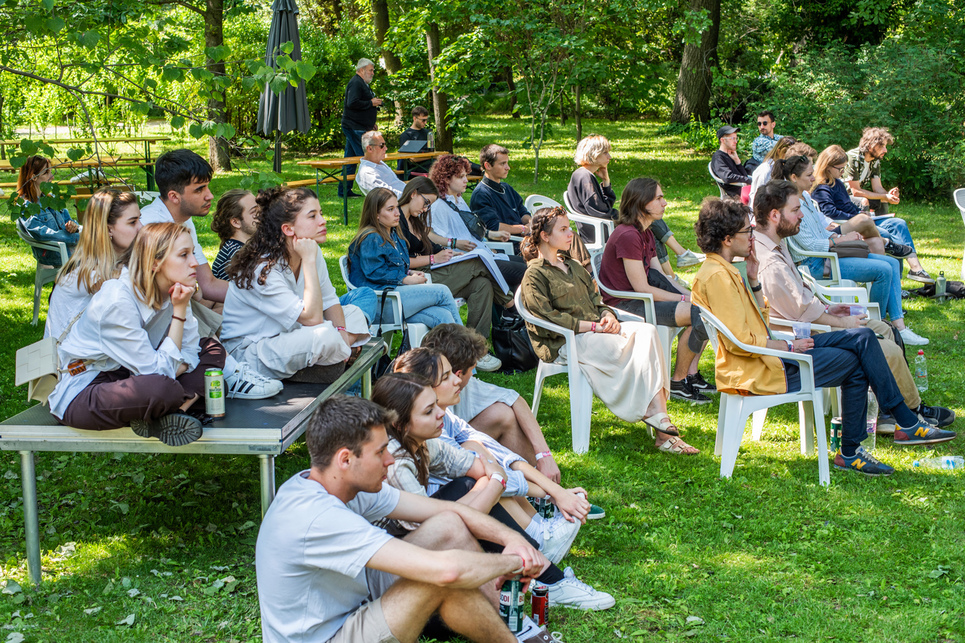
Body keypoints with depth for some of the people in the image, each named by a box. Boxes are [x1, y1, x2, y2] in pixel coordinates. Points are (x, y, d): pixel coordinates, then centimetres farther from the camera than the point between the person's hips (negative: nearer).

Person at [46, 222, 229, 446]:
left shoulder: (173, 292, -3)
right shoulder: (117, 303, -26)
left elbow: (190, 351, 4)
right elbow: (158, 370, -24)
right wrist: (179, 312, -22)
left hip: (128, 378, 10)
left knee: (213, 350, 3)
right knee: (162, 389, -40)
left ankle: (166, 416, -16)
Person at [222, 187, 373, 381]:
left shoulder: (312, 252, -2)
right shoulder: (263, 270, -28)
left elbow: (329, 300, 6)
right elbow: (311, 318, -33)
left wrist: (342, 331, -14)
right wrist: (309, 261, -31)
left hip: (289, 334, 9)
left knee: (365, 295, 8)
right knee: (325, 336, -36)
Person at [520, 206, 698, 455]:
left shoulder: (573, 267, 27)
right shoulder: (534, 275, 0)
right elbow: (548, 319, -11)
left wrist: (608, 316, -2)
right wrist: (594, 326, -16)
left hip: (596, 330, 7)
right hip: (566, 342, -7)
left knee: (646, 331, -22)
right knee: (635, 344, -27)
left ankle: (660, 421, -32)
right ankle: (660, 424, -26)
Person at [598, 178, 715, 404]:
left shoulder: (645, 233, 12)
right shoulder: (627, 236, -20)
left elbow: (660, 277, 13)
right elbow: (642, 288, -20)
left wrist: (690, 295, -1)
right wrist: (685, 298, -13)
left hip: (639, 299, 10)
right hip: (623, 305, -10)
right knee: (698, 314, -21)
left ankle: (691, 374, 6)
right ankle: (677, 383, -6)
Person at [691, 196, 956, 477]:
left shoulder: (726, 270, 15)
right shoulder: (716, 276, -19)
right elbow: (738, 340, -24)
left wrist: (752, 281, 4)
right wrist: (788, 346, -14)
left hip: (768, 350, 10)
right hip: (758, 371, -10)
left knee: (863, 338, 2)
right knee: (853, 363, -6)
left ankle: (906, 423, 4)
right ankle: (850, 452, 5)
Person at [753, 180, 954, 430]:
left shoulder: (775, 244, 3)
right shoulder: (770, 265, -31)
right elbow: (803, 313, -24)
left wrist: (826, 309, 9)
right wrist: (842, 323, -9)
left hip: (809, 322, 11)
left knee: (883, 330, 17)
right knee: (890, 352, -8)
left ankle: (887, 412, 18)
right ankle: (916, 411, 18)